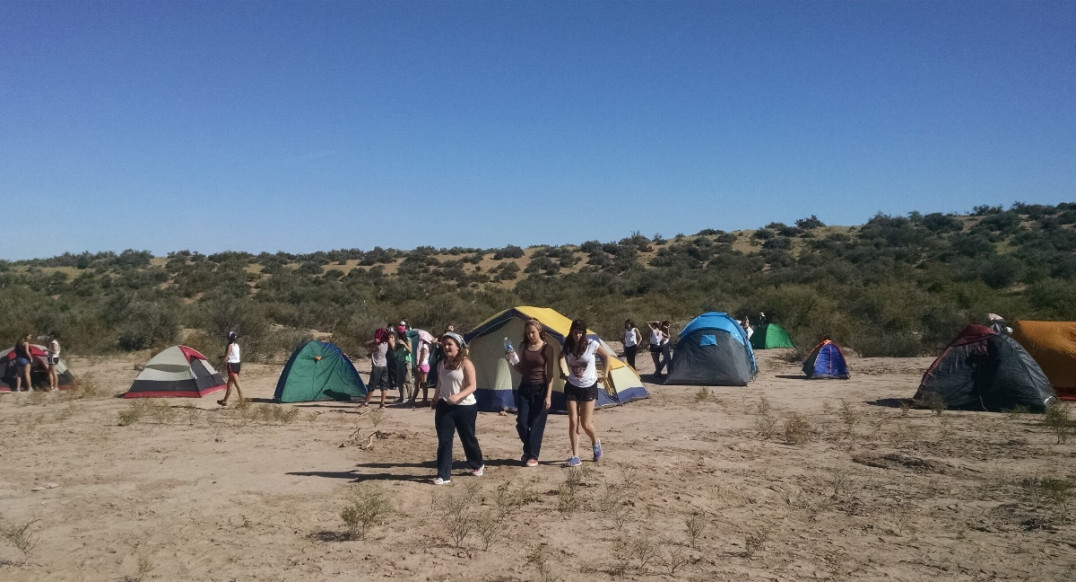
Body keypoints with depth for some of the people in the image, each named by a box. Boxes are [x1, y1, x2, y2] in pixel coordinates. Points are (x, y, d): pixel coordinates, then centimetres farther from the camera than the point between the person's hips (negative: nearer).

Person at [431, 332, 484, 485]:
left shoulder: (465, 363, -12)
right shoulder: (441, 364, 7)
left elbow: (472, 386, -17)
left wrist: (458, 396, -30)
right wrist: (435, 401, 22)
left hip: (465, 407, -5)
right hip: (444, 406, 5)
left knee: (468, 438, 11)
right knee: (444, 441, -1)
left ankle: (478, 465, 35)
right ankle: (443, 475, 2)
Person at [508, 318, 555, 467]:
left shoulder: (547, 348, -7)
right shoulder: (524, 346, 5)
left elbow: (550, 374, -7)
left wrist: (548, 395, -12)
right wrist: (512, 362, -6)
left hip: (540, 390, -4)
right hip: (524, 389, 4)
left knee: (537, 424, 0)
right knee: (521, 423, 0)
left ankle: (533, 456, 11)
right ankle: (528, 450, 23)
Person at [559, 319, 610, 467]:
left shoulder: (592, 344, -11)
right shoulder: (567, 346, -2)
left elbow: (607, 356, 1)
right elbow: (562, 358, -8)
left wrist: (605, 374, 3)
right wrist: (563, 372, -24)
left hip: (589, 387, -3)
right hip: (572, 387, 3)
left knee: (586, 424, -2)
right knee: (573, 422, -3)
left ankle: (596, 443, 31)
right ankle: (575, 457, 4)